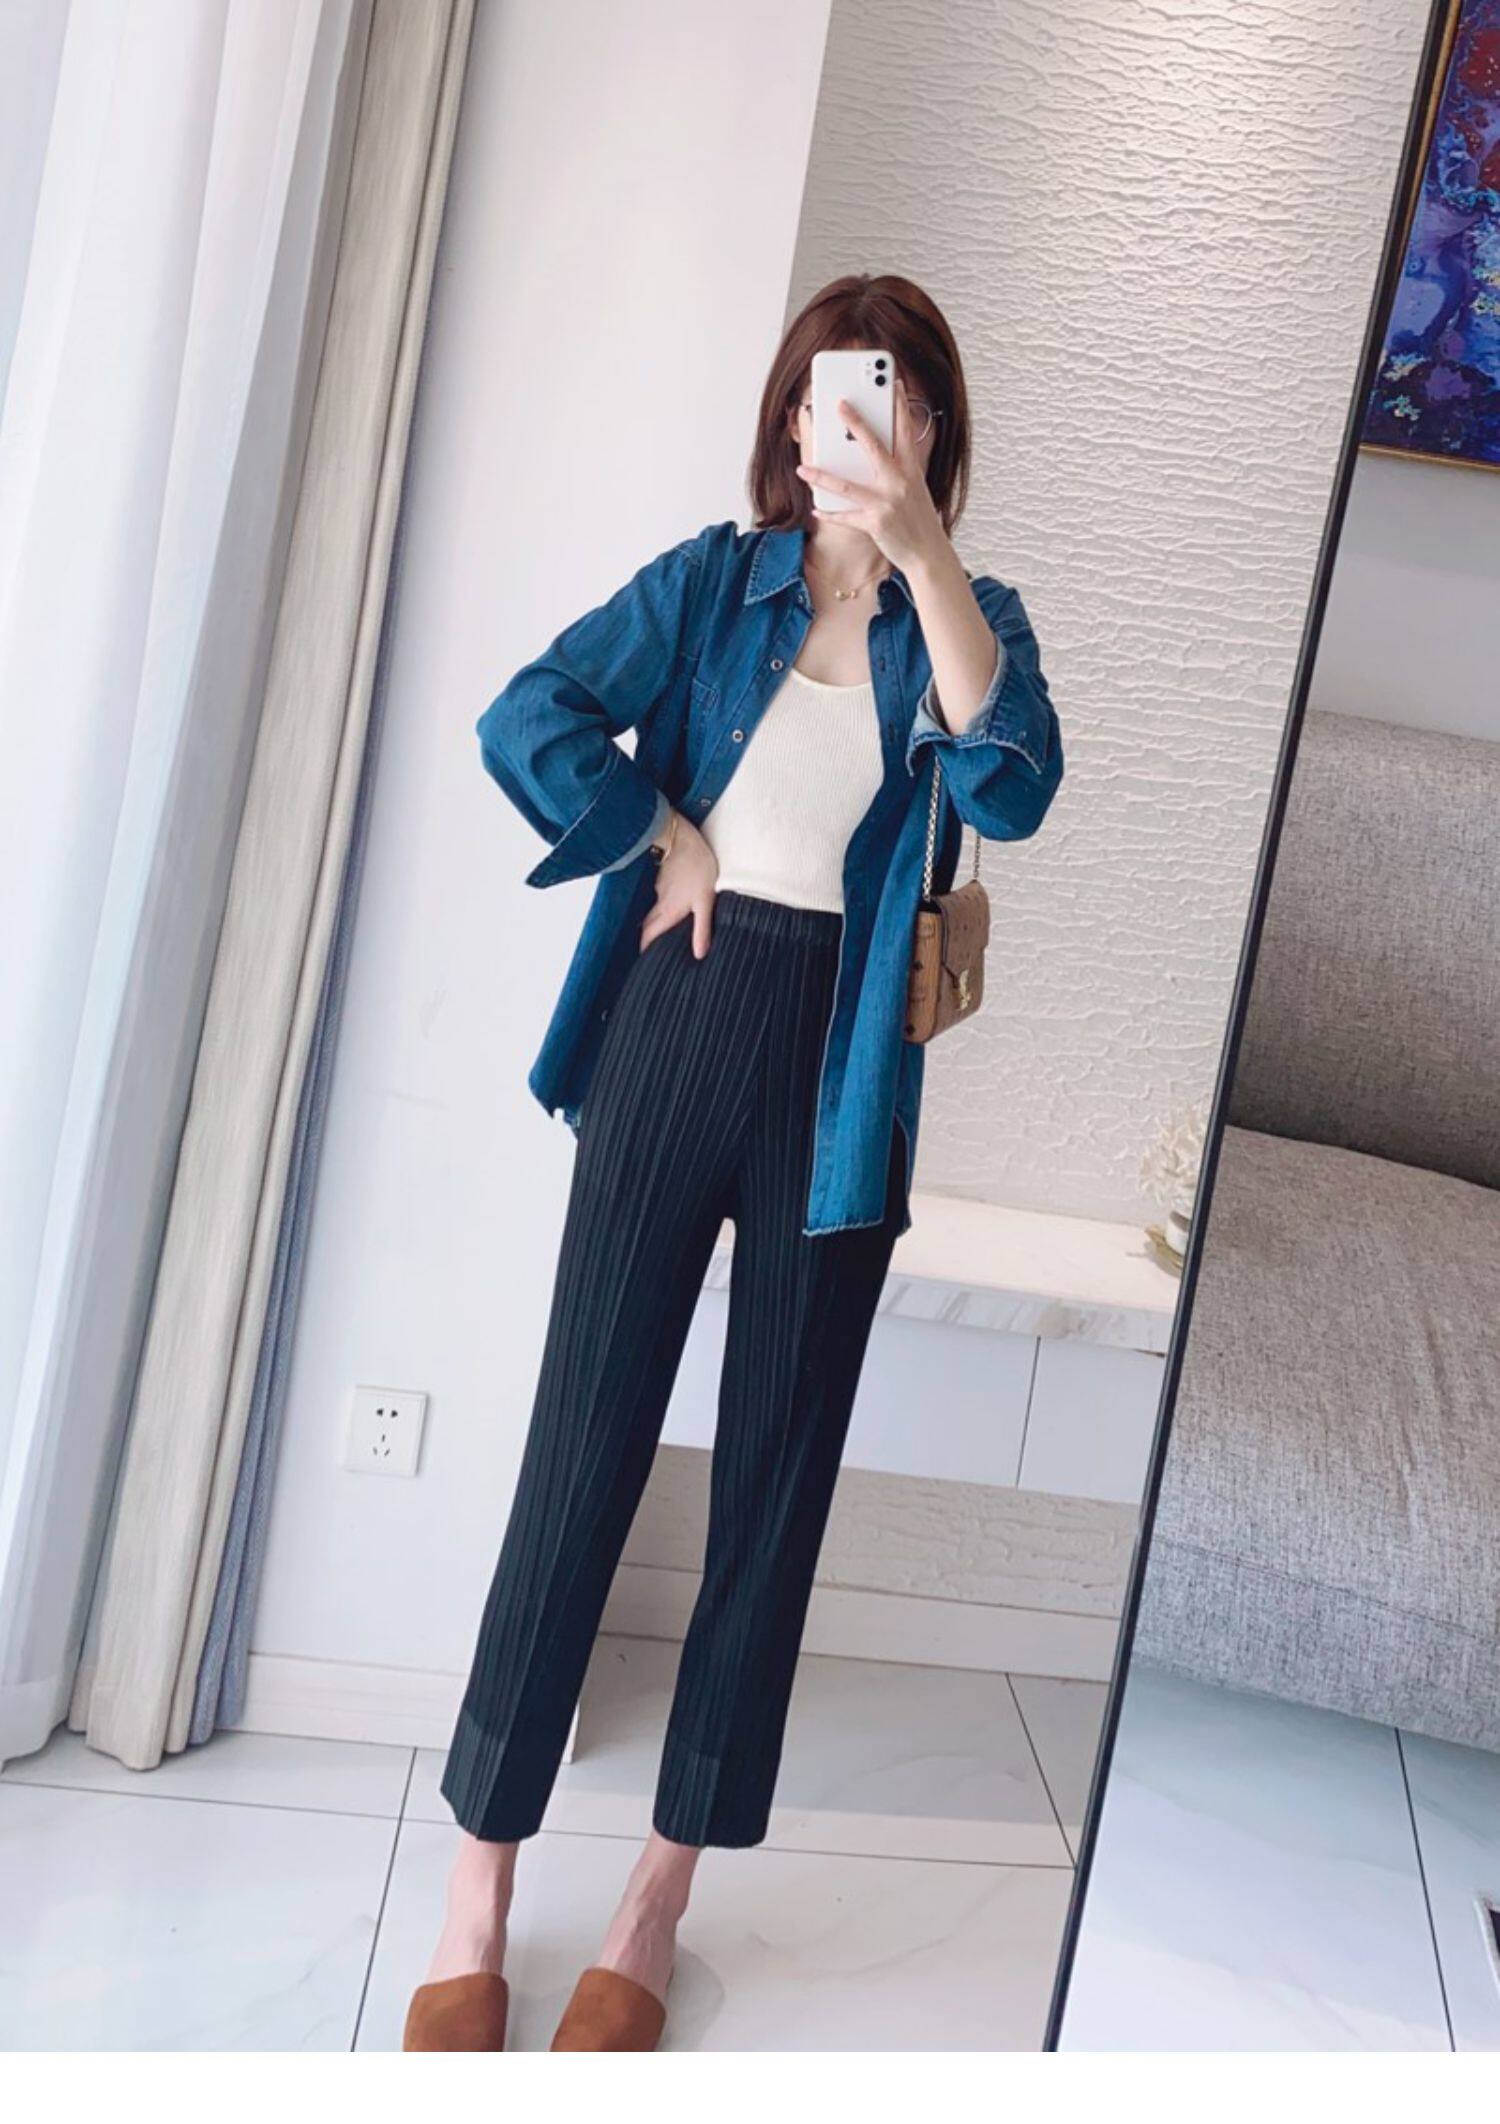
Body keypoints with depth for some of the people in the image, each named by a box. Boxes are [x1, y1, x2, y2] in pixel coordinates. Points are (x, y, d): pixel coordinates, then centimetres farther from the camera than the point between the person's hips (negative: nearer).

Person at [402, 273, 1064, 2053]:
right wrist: (668, 838, -6)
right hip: (679, 1027, -1)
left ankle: (655, 1915, 21)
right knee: (584, 1441, -1)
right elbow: (526, 718, -3)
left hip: (843, 1064, 1)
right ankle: (475, 1905, 13)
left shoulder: (971, 616, 9)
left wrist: (922, 549, -16)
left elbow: (1011, 787, -13)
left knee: (776, 1475, 5)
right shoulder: (712, 577, 8)